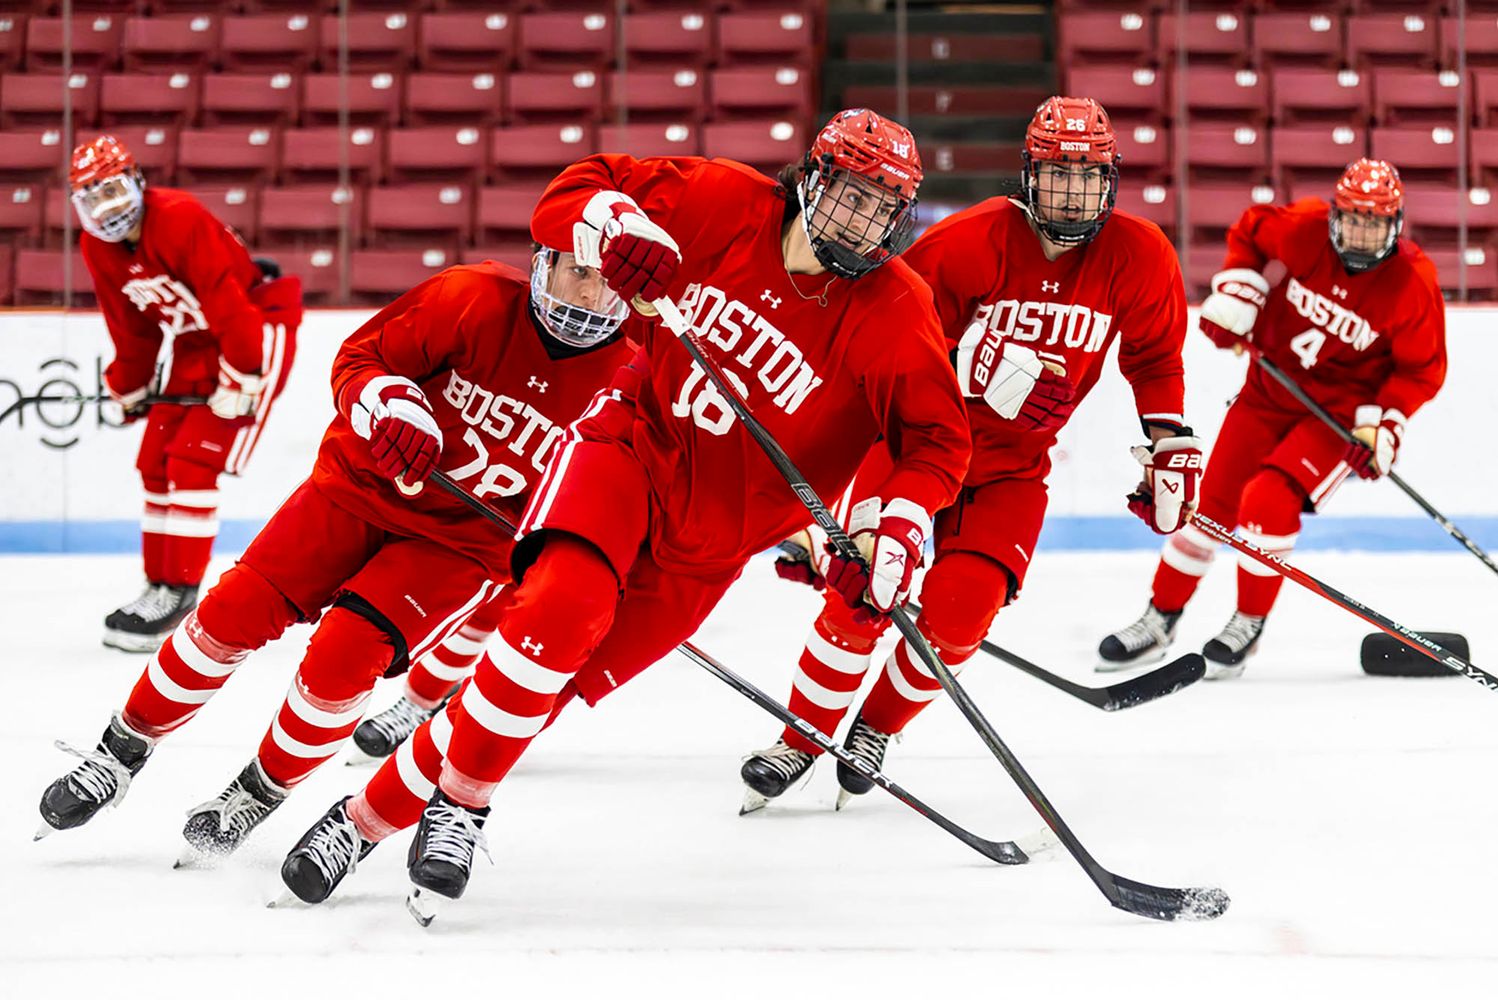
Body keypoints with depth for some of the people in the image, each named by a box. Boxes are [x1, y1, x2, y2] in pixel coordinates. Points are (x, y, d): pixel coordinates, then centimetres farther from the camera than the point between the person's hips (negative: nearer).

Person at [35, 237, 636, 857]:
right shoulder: (472, 300, -17)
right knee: (234, 612, -8)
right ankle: (123, 751, 13)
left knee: (342, 659, -20)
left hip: (461, 539, -1)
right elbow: (358, 358, -9)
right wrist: (387, 404, -29)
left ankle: (262, 793, 6)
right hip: (365, 485, 1)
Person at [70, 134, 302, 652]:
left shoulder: (182, 220, -28)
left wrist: (240, 380, -27)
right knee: (156, 462, 7)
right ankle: (159, 585, 18)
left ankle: (179, 591, -10)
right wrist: (130, 386, 13)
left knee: (194, 461, -15)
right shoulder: (97, 246, -3)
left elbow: (230, 304, -29)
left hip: (257, 324, -9)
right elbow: (128, 322, 10)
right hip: (189, 342, 9)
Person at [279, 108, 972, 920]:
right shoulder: (726, 205, -7)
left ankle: (375, 813, 11)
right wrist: (609, 222, -23)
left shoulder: (894, 312, -9)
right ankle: (462, 799, -10)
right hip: (632, 440, -1)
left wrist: (902, 526, -23)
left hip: (706, 539, 1)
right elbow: (577, 189, 0)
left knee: (544, 684, -3)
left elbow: (937, 434, -6)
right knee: (563, 607, -29)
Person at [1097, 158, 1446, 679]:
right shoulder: (1304, 230, -16)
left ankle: (1249, 626, -1)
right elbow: (1249, 231, 4)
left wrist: (1385, 424, -19)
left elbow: (1423, 367, -10)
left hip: (1342, 410, -4)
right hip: (1272, 387, 4)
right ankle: (1159, 620, 21)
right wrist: (1236, 291, -7)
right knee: (1213, 500, 5)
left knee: (1269, 499, -21)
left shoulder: (1412, 283, -20)